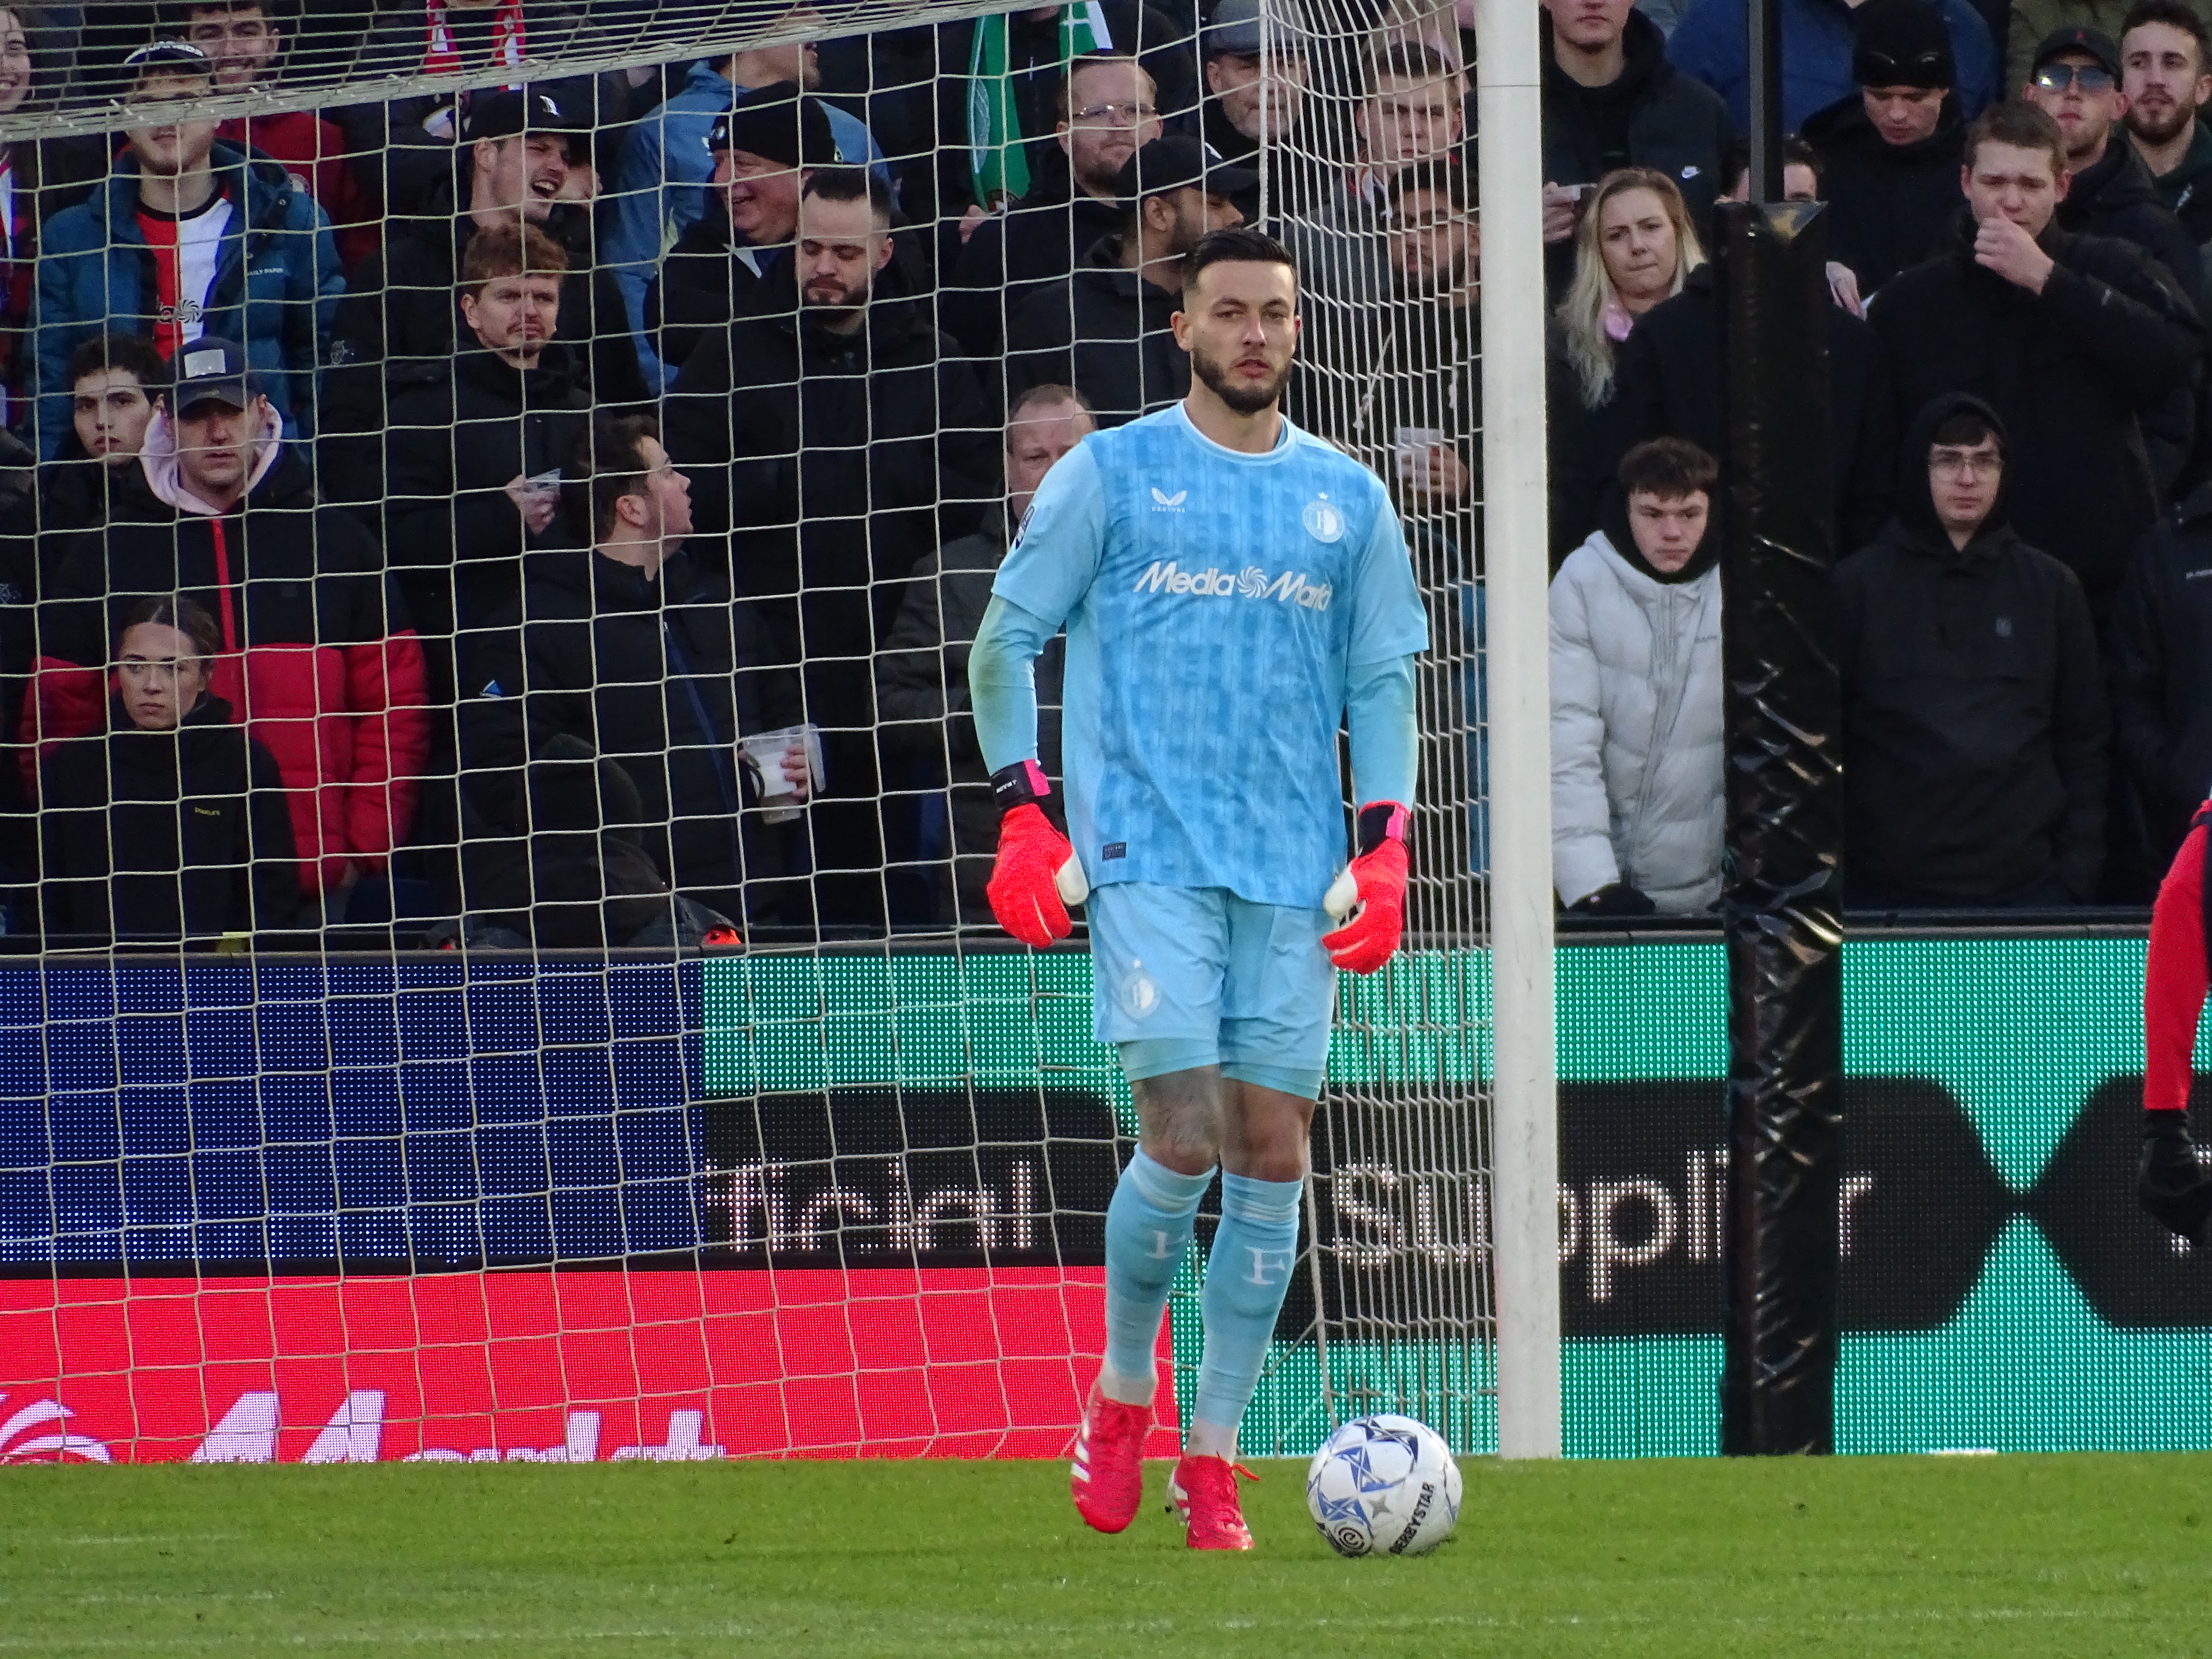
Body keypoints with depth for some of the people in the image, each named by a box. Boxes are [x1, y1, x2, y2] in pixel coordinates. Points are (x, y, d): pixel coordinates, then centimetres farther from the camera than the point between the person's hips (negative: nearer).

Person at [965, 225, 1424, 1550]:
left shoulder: (1349, 498, 11)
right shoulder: (1110, 475, 3)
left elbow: (1383, 682, 15)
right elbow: (1007, 640, 6)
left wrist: (1383, 848, 2)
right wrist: (1026, 816, -3)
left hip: (1295, 874, 3)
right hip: (1149, 854, -3)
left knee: (1273, 1151, -1)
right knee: (1183, 1136, -14)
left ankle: (1212, 1456, 7)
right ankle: (1123, 1390, 10)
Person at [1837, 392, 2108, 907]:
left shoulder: (2051, 589, 12)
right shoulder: (1857, 588, 6)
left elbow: (2083, 744, 13)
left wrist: (2078, 872, 4)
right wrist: (1822, 878, -3)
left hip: (2027, 886, 1)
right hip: (1886, 893, -1)